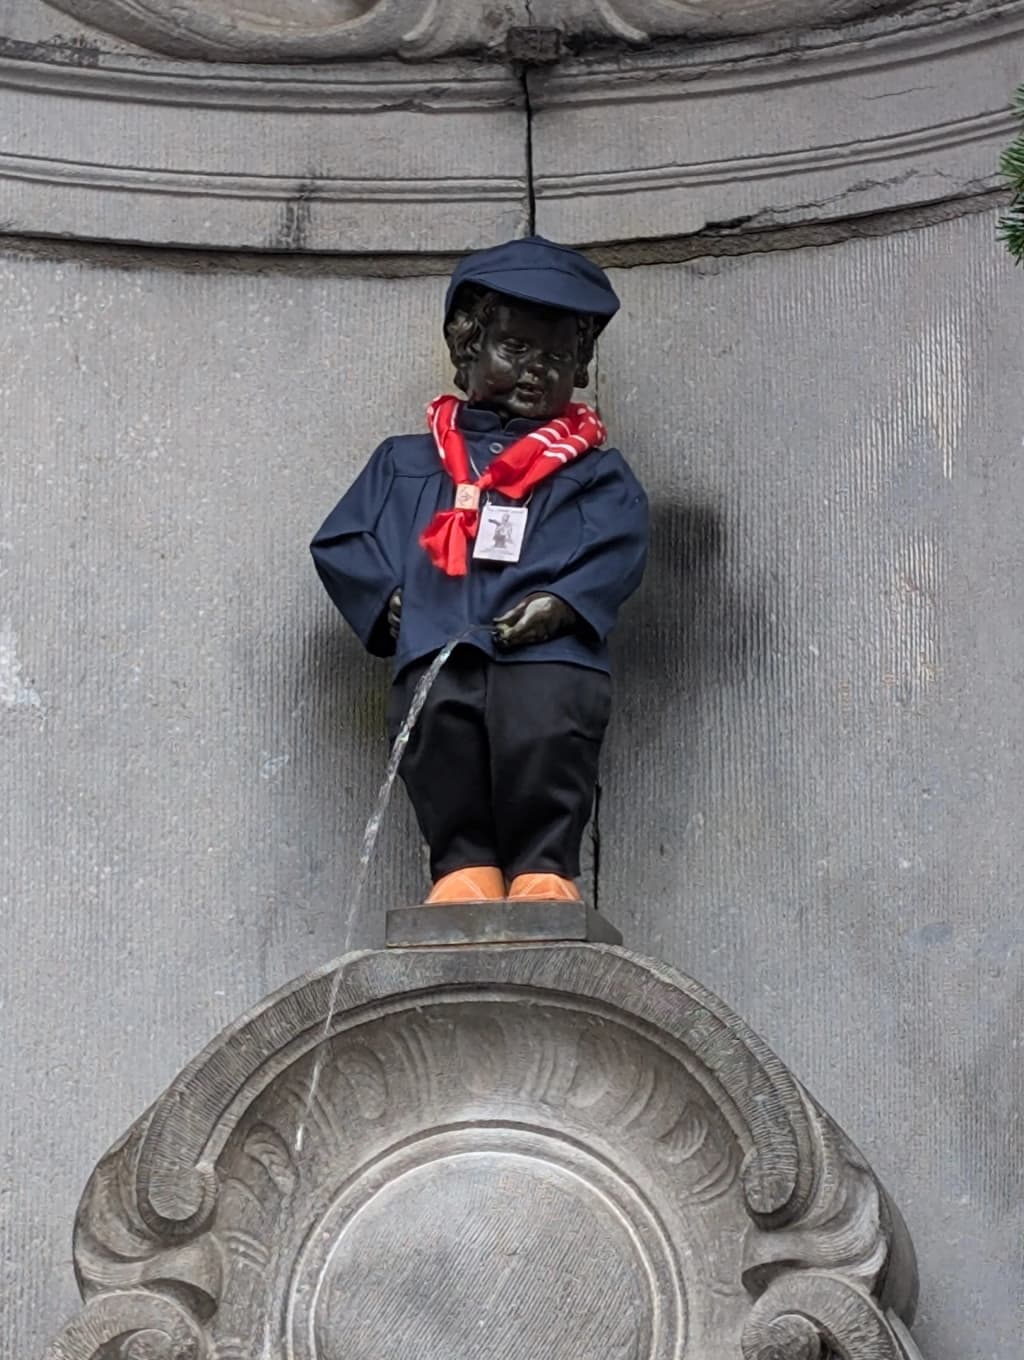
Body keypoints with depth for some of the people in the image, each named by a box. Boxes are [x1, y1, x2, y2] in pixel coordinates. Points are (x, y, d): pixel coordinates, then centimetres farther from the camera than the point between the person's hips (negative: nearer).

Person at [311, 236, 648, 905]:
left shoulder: (595, 469, 25)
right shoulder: (408, 461, 30)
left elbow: (618, 549, 7)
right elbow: (340, 542, 22)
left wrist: (562, 602, -11)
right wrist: (388, 600, 3)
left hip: (548, 655, -1)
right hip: (437, 654, 1)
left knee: (546, 740, -28)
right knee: (443, 743, -26)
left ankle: (544, 876, -26)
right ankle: (464, 872, -23)